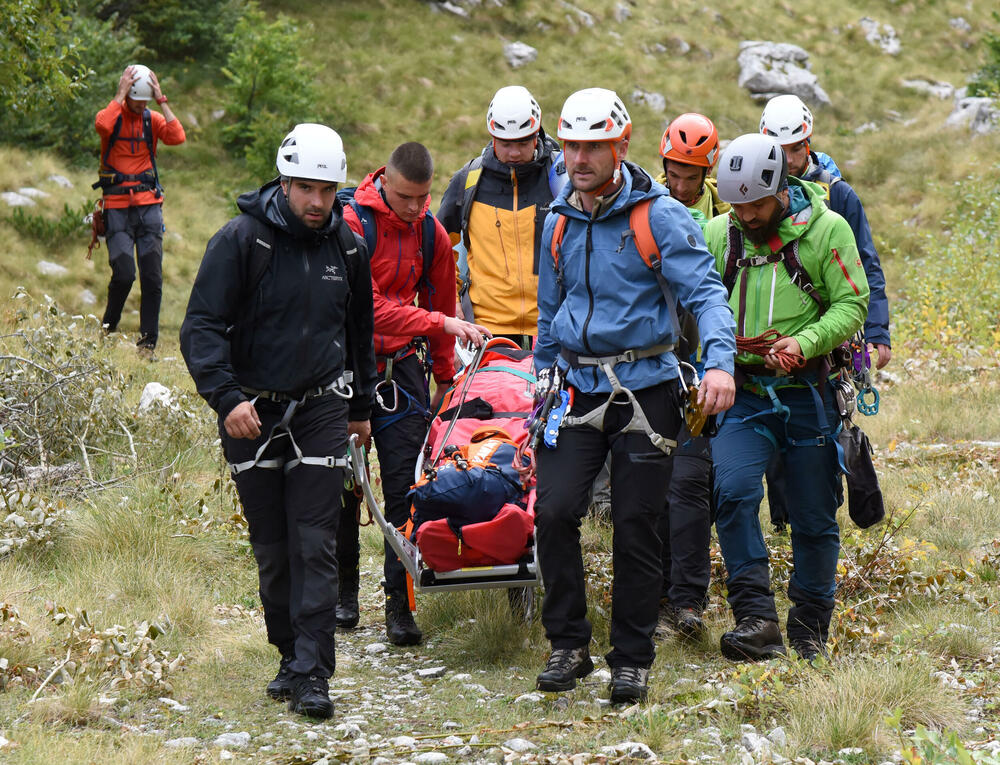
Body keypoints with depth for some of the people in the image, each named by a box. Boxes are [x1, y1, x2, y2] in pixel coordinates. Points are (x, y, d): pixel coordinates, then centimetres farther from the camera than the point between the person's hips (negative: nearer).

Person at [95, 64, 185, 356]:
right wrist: (121, 94, -16)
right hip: (118, 206, -3)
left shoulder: (152, 119, 9)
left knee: (152, 276, -2)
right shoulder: (114, 115, 1)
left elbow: (177, 137, -10)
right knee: (124, 273, -12)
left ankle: (148, 341, 6)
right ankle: (108, 328, 12)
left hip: (149, 204, 3)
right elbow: (102, 124, -24)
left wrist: (161, 100, -9)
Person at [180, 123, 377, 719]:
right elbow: (202, 326, -13)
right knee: (272, 547, 5)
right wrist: (226, 397, -26)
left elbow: (360, 330, 21)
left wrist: (361, 406, 25)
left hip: (321, 408, 2)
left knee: (315, 543, -7)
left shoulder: (347, 247, 5)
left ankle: (312, 671, -8)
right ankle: (292, 653, 20)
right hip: (252, 412, -2)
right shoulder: (242, 240, -9)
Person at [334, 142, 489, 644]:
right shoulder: (352, 224, -14)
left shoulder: (432, 234, 3)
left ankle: (399, 602, -2)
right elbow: (367, 307, -23)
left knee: (404, 485, -5)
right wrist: (441, 323, -27)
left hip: (401, 367, 3)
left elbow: (439, 303, 17)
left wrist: (445, 378, 20)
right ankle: (344, 589, 22)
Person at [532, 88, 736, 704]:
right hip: (578, 388, 4)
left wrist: (720, 362, -29)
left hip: (645, 388, -4)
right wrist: (545, 376, 23)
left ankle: (632, 658, 12)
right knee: (554, 511, -10)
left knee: (635, 526, -1)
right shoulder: (559, 222, 10)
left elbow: (705, 291, -14)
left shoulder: (659, 215, -7)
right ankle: (568, 643, 4)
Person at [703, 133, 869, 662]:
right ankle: (757, 620, -22)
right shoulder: (717, 234, 5)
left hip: (807, 394, -1)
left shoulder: (826, 230, -4)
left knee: (814, 519, 6)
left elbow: (852, 304, -5)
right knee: (733, 493, -22)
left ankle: (810, 628, 23)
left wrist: (804, 342, -21)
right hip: (743, 394, 1)